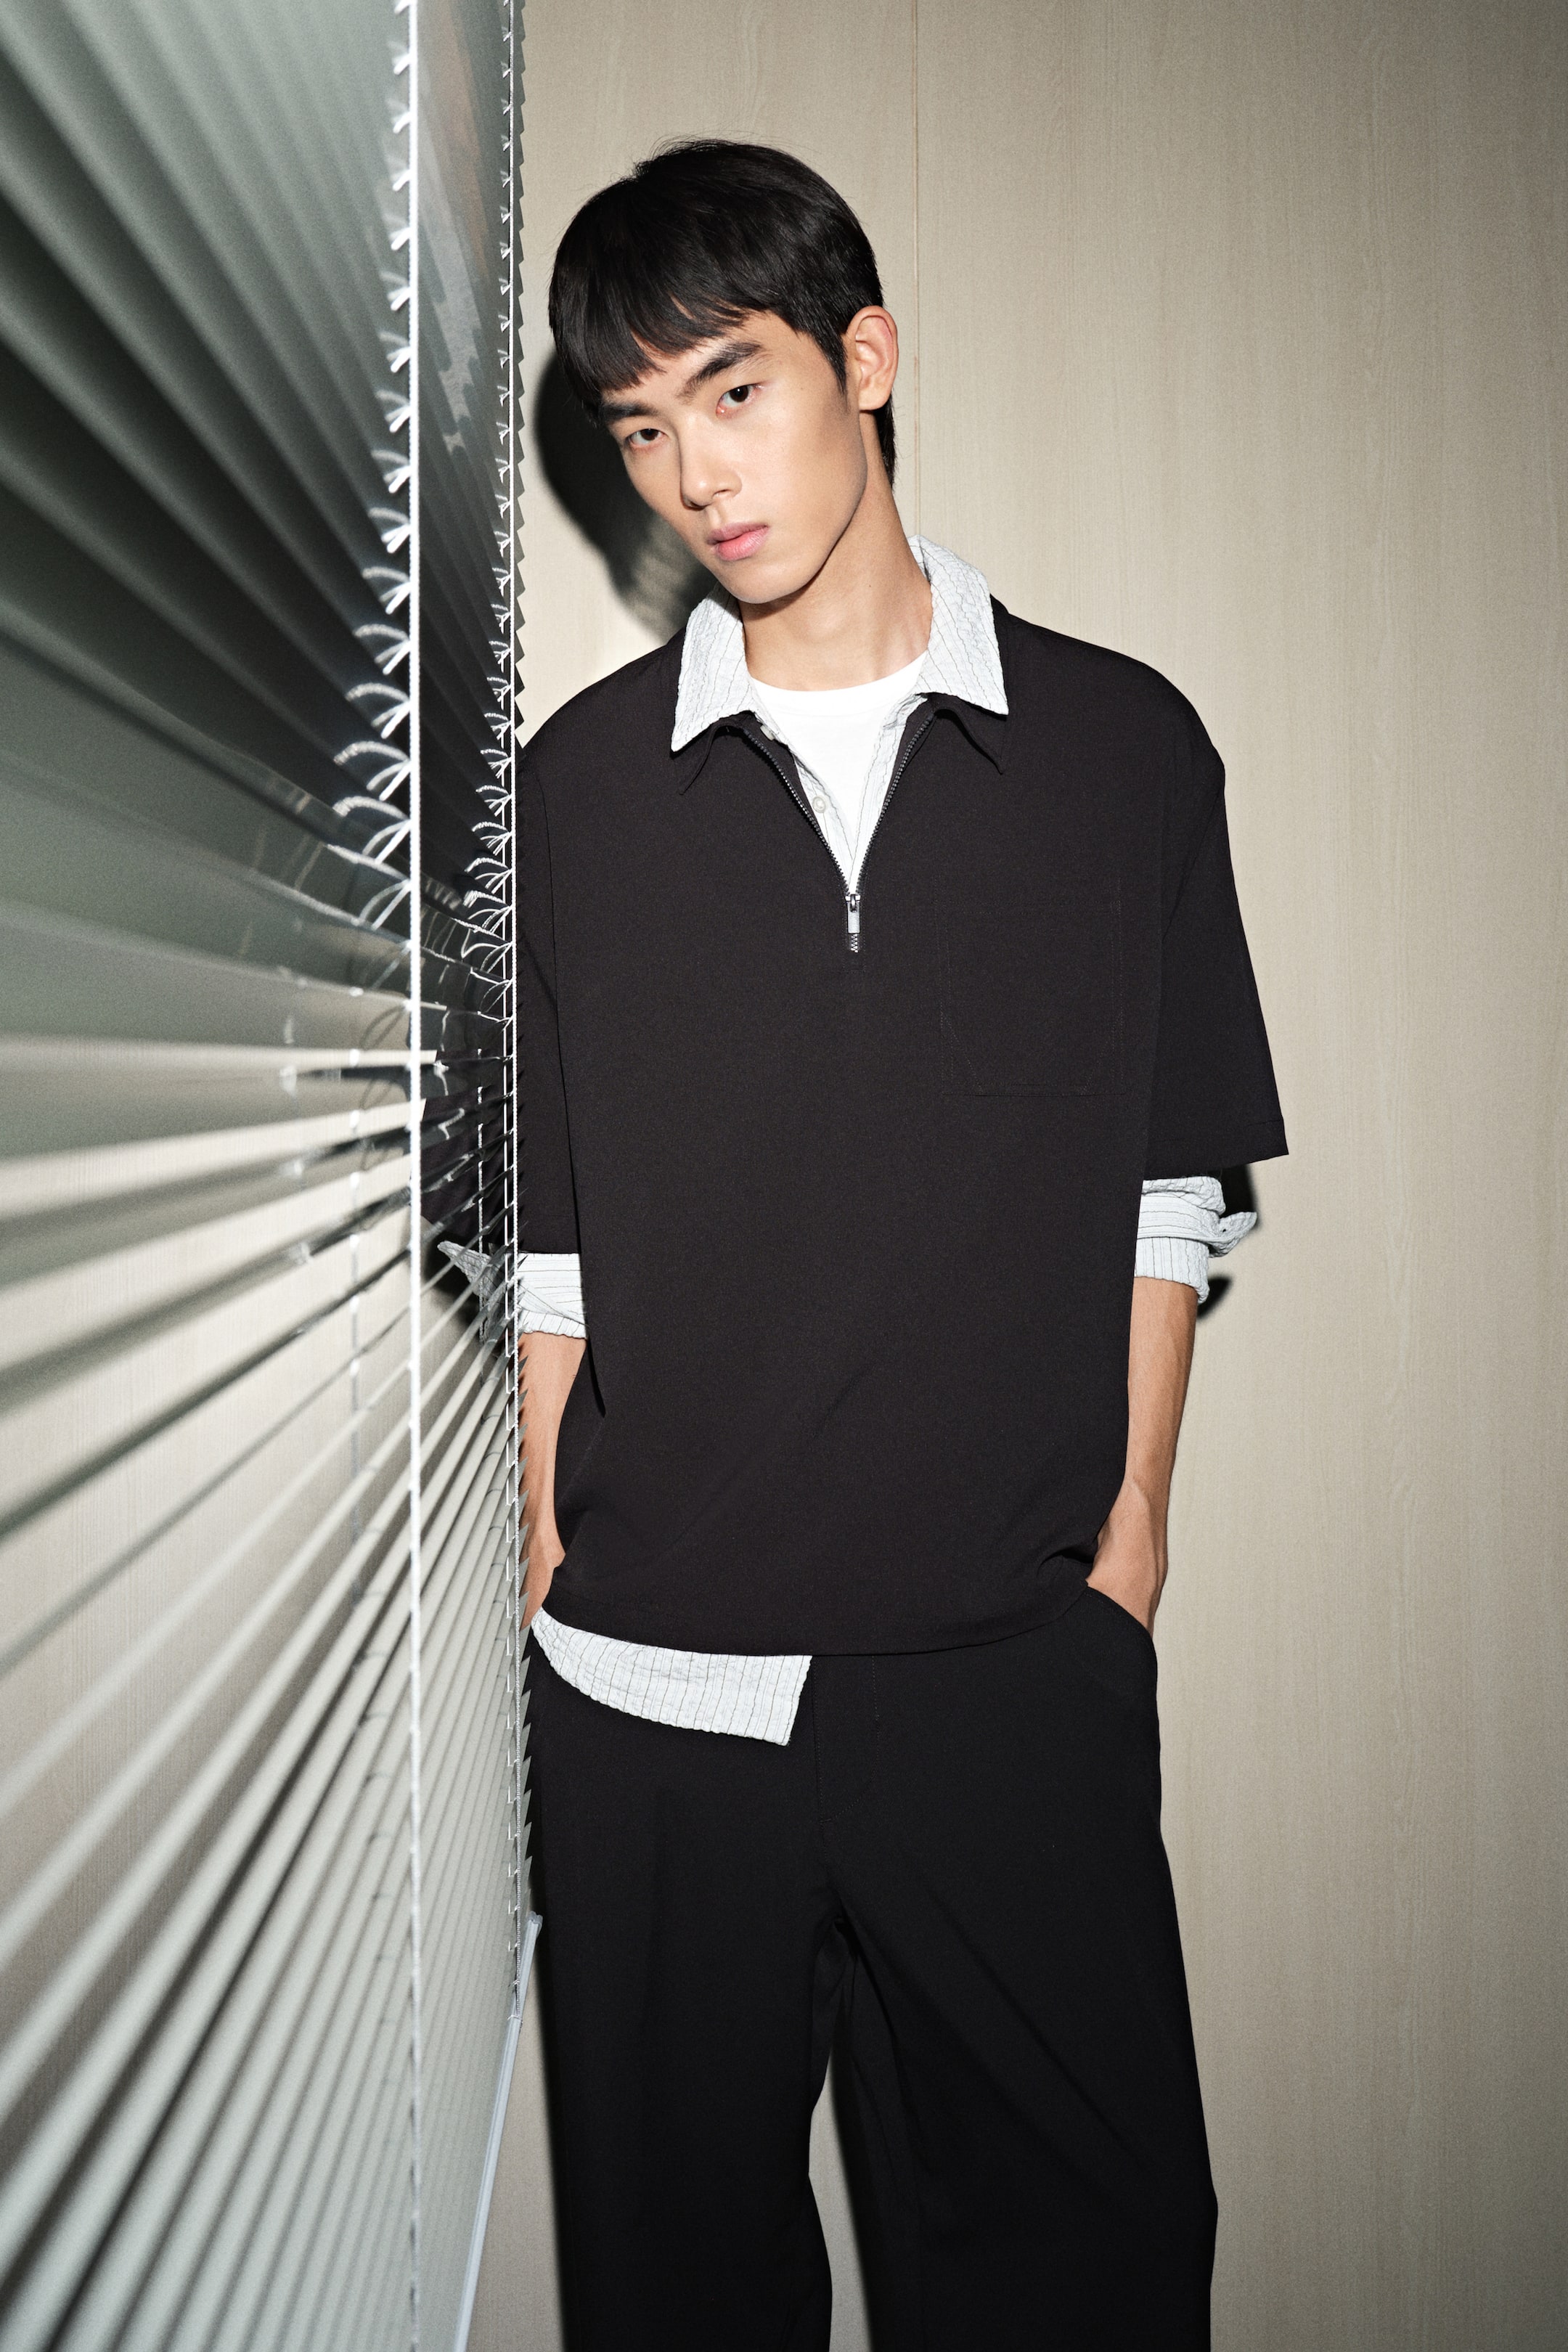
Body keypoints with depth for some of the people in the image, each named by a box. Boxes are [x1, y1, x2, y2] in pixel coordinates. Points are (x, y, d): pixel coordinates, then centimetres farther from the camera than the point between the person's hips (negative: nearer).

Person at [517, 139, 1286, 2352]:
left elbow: (1170, 1195, 5)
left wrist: (1130, 1527, 0)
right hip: (648, 1684, 1)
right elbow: (545, 1231, 5)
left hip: (1021, 1670, 0)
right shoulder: (579, 780, 4)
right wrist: (550, 1574, 4)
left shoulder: (1126, 748, 2)